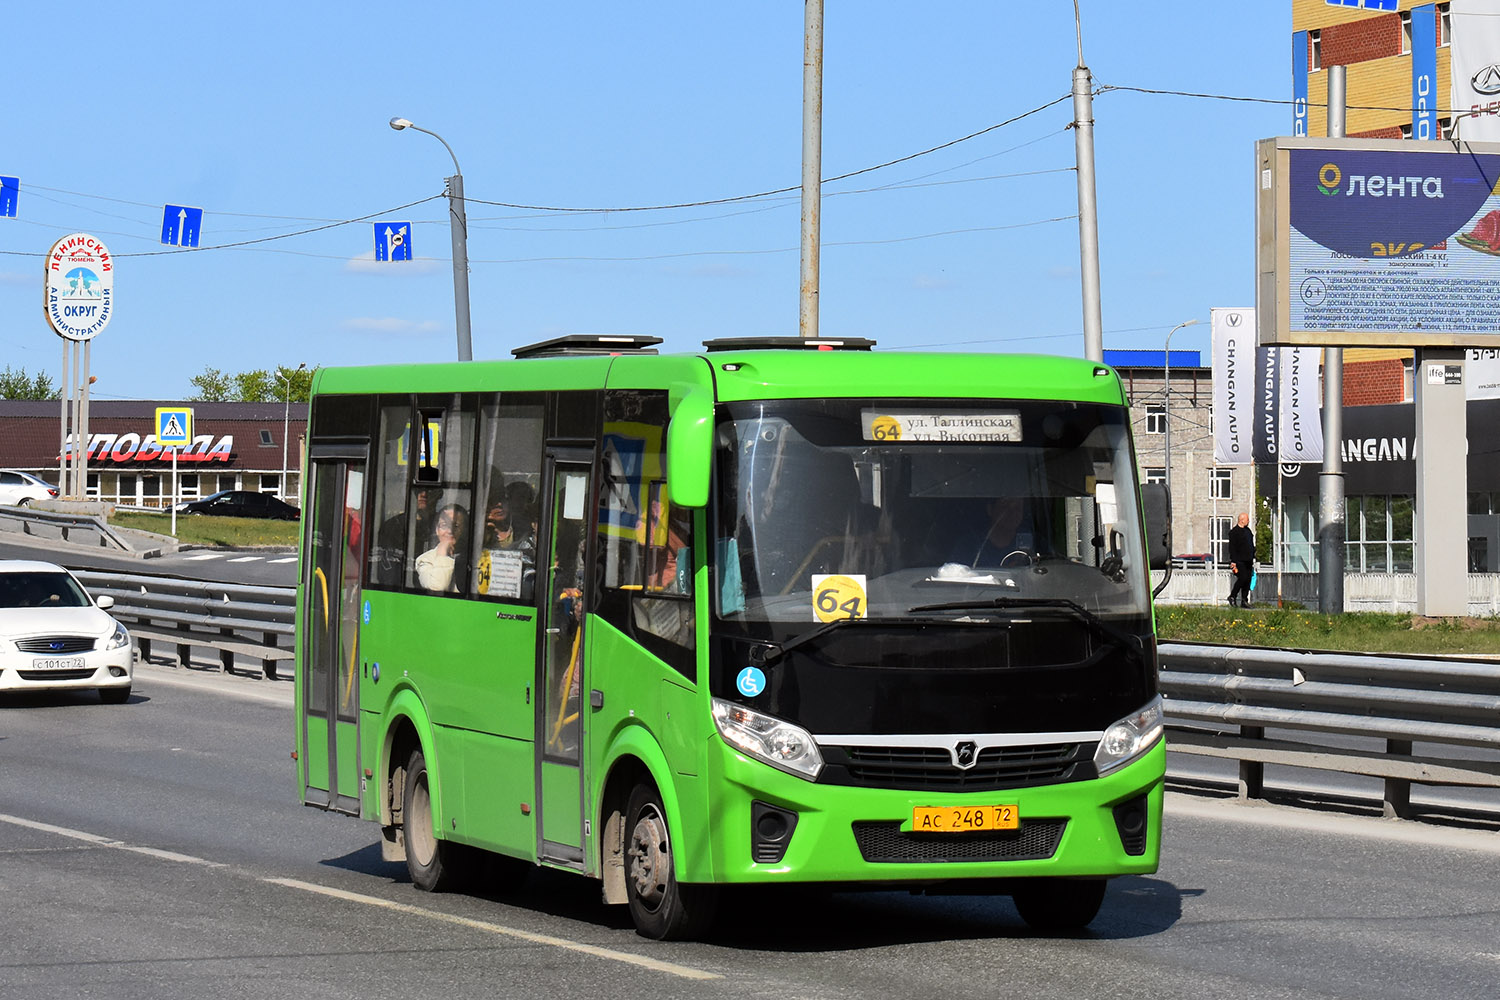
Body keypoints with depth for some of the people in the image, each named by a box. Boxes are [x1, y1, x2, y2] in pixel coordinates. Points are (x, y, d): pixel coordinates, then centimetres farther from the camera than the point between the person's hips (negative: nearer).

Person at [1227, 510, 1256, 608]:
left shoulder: (1248, 531, 18)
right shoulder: (1234, 532, -6)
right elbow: (1232, 548, -11)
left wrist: (1253, 558, 20)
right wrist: (1233, 561, -16)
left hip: (1248, 561, 8)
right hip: (1239, 560, -8)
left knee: (1248, 580, 4)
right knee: (1243, 578, -16)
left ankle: (1244, 601, 7)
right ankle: (1232, 597, -1)